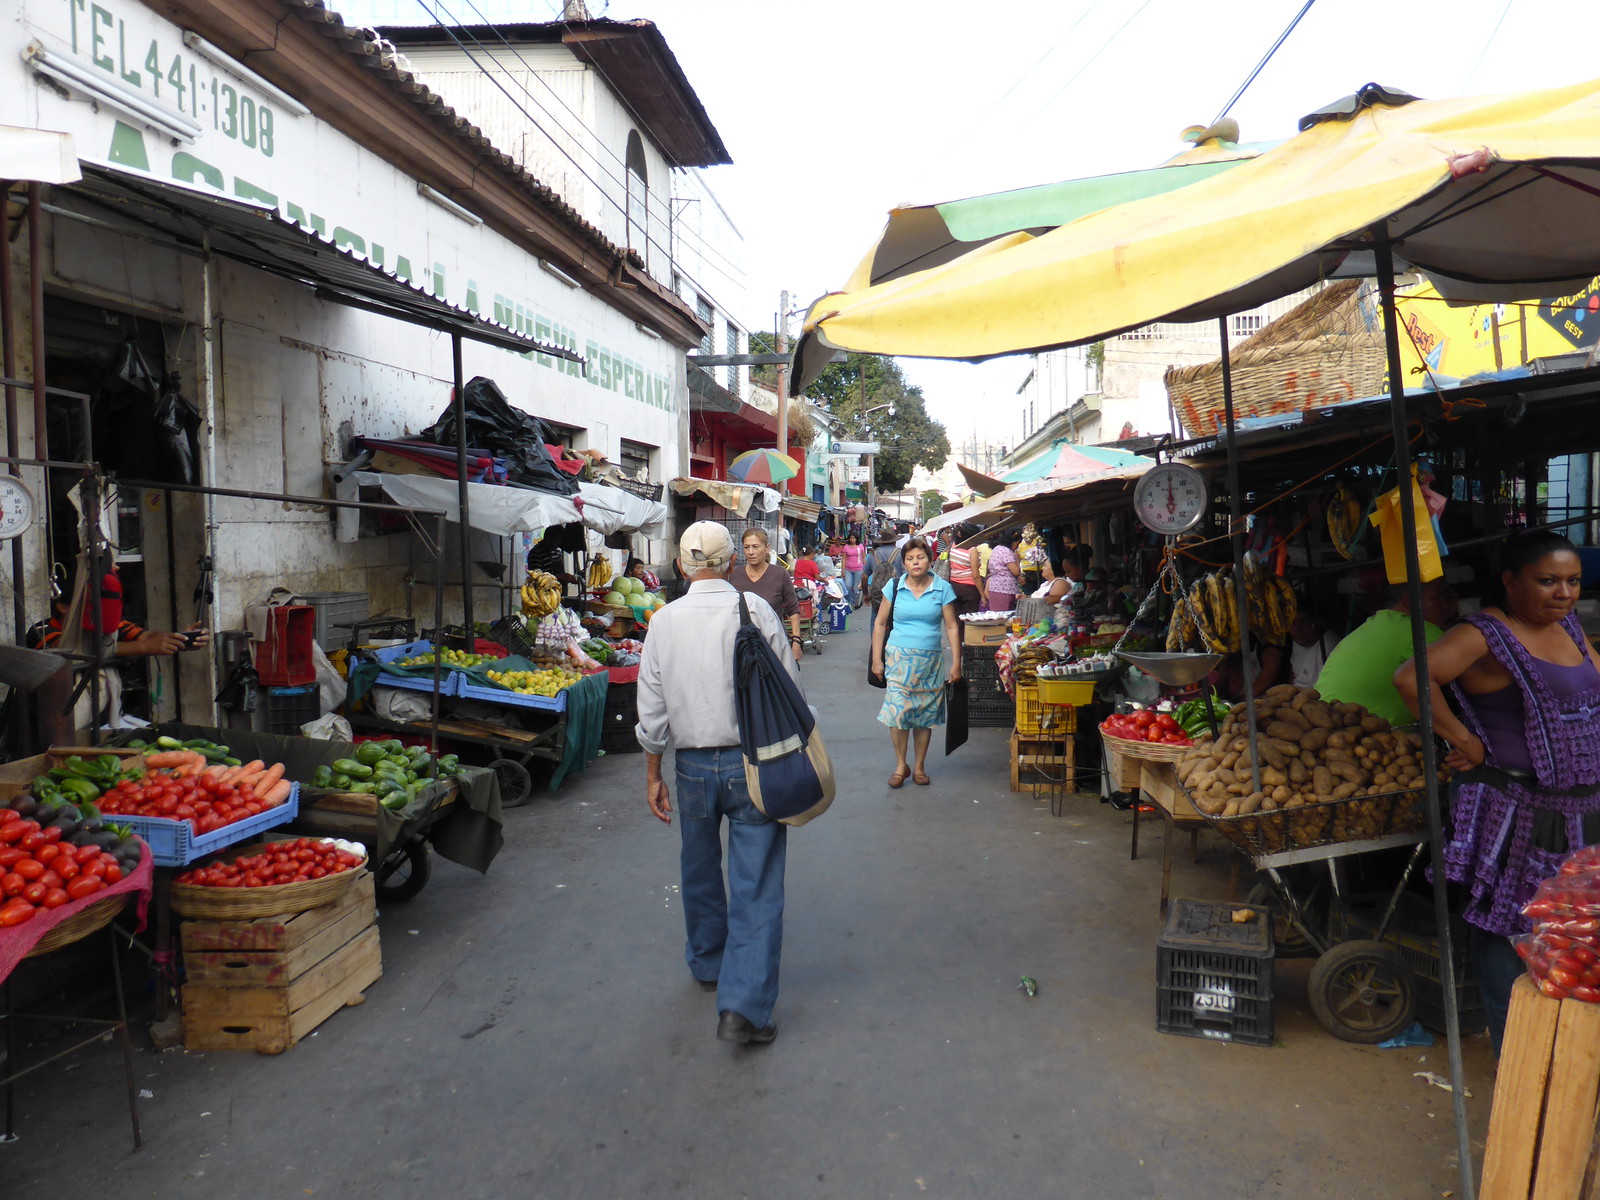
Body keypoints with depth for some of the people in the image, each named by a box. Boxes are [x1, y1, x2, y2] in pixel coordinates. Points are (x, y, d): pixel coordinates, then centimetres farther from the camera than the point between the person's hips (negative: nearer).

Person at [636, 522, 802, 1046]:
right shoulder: (755, 610, -9)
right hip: (753, 764, -3)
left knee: (700, 873, 22)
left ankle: (708, 966, 42)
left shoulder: (664, 620, -2)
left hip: (693, 766, 3)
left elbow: (652, 712, 1)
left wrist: (653, 775, 11)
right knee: (756, 885, 1)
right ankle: (743, 1007, -2)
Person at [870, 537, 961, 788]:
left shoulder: (942, 589, -1)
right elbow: (880, 623, 6)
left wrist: (956, 663, -4)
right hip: (899, 657, -1)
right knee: (897, 710, -9)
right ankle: (901, 765, 9)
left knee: (925, 715, 8)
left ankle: (919, 766, 24)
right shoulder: (894, 587, 0)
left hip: (930, 660, 1)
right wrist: (876, 659, 1)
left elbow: (952, 626, 1)